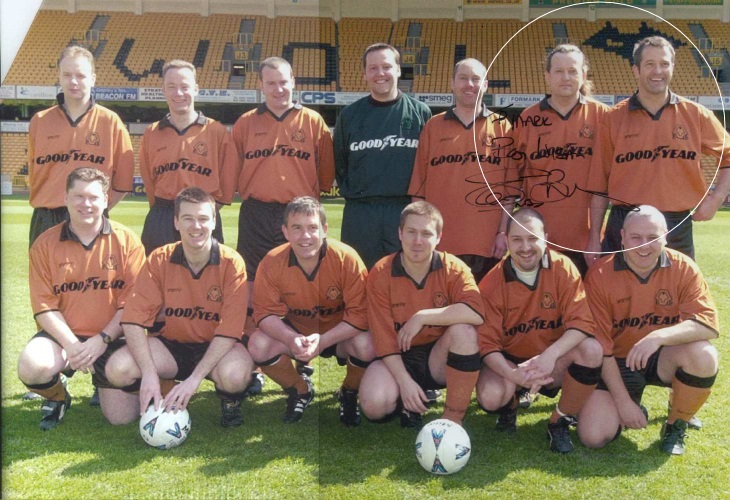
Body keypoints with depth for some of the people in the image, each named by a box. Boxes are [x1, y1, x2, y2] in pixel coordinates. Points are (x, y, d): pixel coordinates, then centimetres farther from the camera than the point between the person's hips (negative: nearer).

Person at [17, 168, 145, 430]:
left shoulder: (126, 241, -3)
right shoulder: (45, 244, 1)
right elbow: (44, 305, -4)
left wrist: (102, 340, -16)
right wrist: (71, 344, -18)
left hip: (112, 339, 0)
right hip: (62, 336, 1)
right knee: (31, 367, -32)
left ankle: (101, 379, 27)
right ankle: (57, 396, 7)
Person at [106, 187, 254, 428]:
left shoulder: (232, 263, -16)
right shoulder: (159, 260, -9)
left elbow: (229, 330, -19)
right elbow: (134, 319, -13)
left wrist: (194, 378, -28)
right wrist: (149, 373, -26)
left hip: (216, 346, -2)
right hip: (173, 344, 3)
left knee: (234, 374, -36)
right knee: (118, 368, -23)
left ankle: (230, 400, 2)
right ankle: (168, 395, 8)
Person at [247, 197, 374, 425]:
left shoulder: (347, 259, -25)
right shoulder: (272, 263, -19)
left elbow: (359, 314, -23)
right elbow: (266, 313, -15)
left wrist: (322, 341, -37)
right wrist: (291, 339, -36)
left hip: (338, 335, -2)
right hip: (295, 332, 2)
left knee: (366, 345, -33)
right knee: (258, 344, -25)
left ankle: (349, 394, 4)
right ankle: (300, 390, 7)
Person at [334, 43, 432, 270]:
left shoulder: (420, 113, 4)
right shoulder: (350, 115, 8)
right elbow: (339, 161, 15)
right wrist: (350, 191, 8)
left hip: (406, 212, -1)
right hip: (359, 214, 1)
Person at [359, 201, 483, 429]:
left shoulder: (453, 268, -12)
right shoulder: (380, 273, -11)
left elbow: (476, 312, -31)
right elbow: (383, 336, -11)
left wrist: (422, 317, -30)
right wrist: (404, 381, -21)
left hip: (439, 358, 0)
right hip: (398, 358, 0)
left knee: (464, 330, -32)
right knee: (373, 404, -29)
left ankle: (453, 417, -17)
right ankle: (408, 403, 8)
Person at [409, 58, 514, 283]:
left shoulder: (502, 127, 7)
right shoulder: (433, 126, 9)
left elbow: (510, 187, 5)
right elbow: (418, 185, 8)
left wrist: (503, 232, -2)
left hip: (486, 243, 0)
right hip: (439, 240, 1)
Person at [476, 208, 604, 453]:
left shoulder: (563, 269, -13)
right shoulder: (491, 283, -13)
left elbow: (582, 322, -20)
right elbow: (487, 342, -15)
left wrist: (550, 355, -38)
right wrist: (512, 374, -35)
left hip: (553, 362, 1)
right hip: (509, 360, -1)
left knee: (592, 350, -29)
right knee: (490, 396, -32)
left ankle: (560, 422, -6)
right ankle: (510, 405, 10)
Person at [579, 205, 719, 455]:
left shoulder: (683, 268, -11)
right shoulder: (600, 275, -15)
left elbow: (709, 324, -21)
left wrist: (660, 336, -39)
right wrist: (623, 401, -16)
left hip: (662, 358, 1)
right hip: (616, 363, -1)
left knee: (704, 355, -32)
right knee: (593, 436, -19)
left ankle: (676, 426, -3)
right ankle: (632, 409, 18)